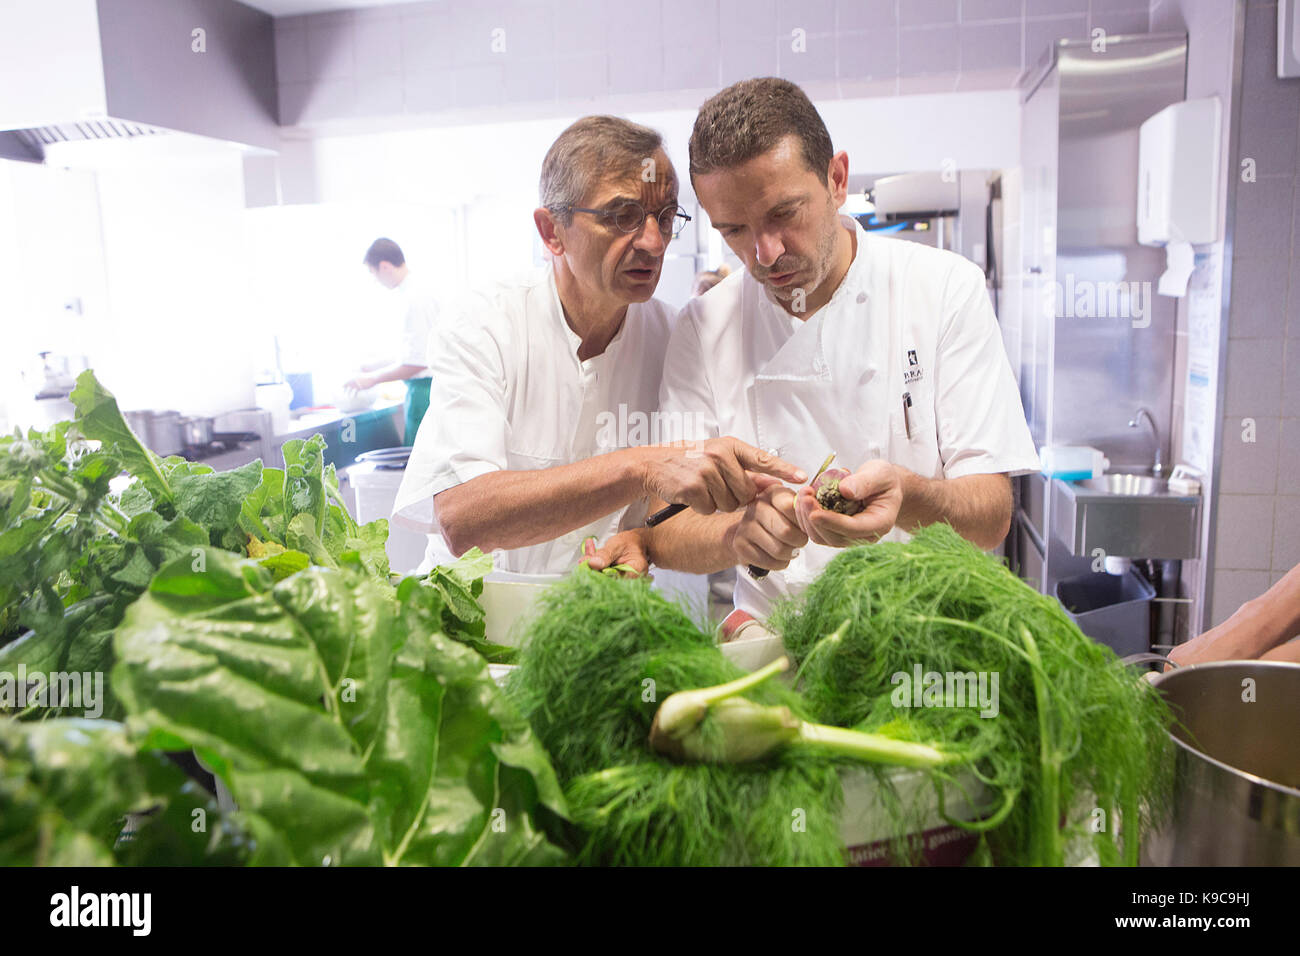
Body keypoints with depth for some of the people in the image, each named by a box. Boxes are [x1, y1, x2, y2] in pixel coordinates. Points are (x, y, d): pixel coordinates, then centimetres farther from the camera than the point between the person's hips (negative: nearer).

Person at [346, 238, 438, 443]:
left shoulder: (415, 299, -17)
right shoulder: (418, 292, 13)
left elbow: (417, 362, -20)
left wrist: (373, 378, -9)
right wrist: (378, 367, 22)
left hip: (422, 392, -9)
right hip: (421, 390, 9)